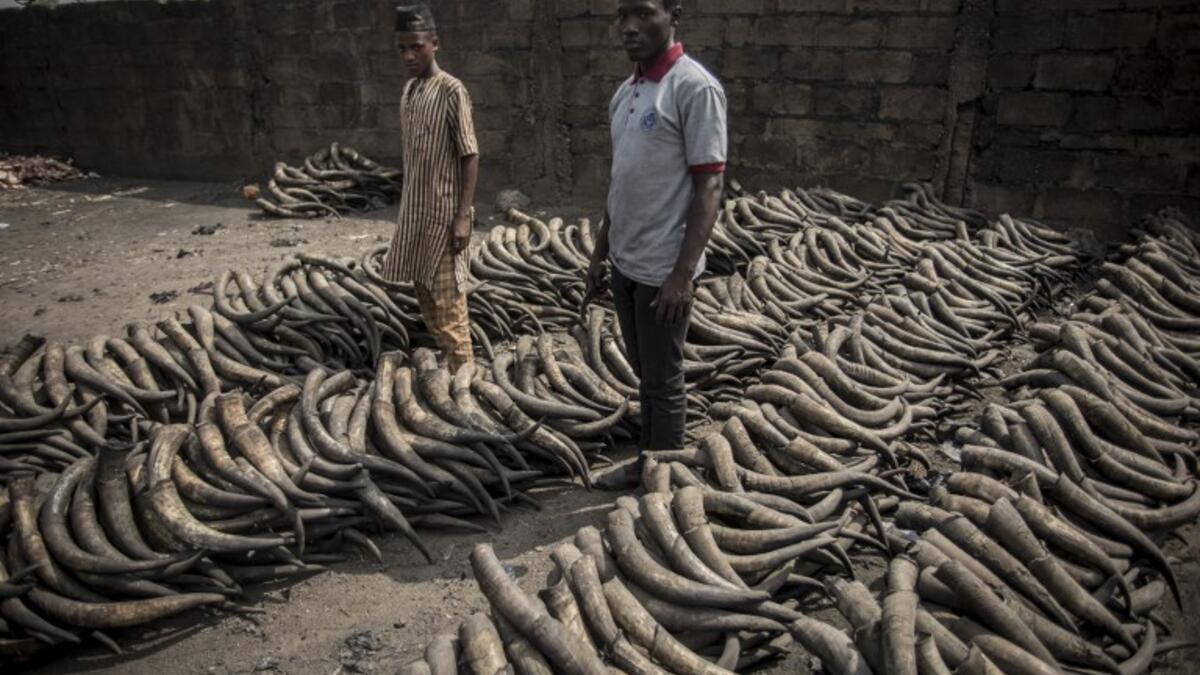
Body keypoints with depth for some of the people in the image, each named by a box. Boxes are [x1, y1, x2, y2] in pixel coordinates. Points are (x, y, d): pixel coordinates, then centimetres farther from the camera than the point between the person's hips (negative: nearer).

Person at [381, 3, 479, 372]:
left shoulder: (451, 91, -13)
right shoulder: (409, 89, 10)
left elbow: (470, 156, -15)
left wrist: (463, 216, -20)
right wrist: (406, 208, 17)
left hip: (443, 213, -8)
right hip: (414, 210, 8)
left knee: (447, 298, -3)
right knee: (423, 291, 16)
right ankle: (446, 357, 30)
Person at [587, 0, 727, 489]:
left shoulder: (695, 88, -14)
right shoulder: (625, 92, 10)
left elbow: (710, 185, -17)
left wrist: (683, 273, -21)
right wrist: (601, 251, 17)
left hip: (663, 269, -8)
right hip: (625, 263, 8)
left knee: (664, 383, 5)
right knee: (644, 376, 19)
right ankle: (645, 464, 33)